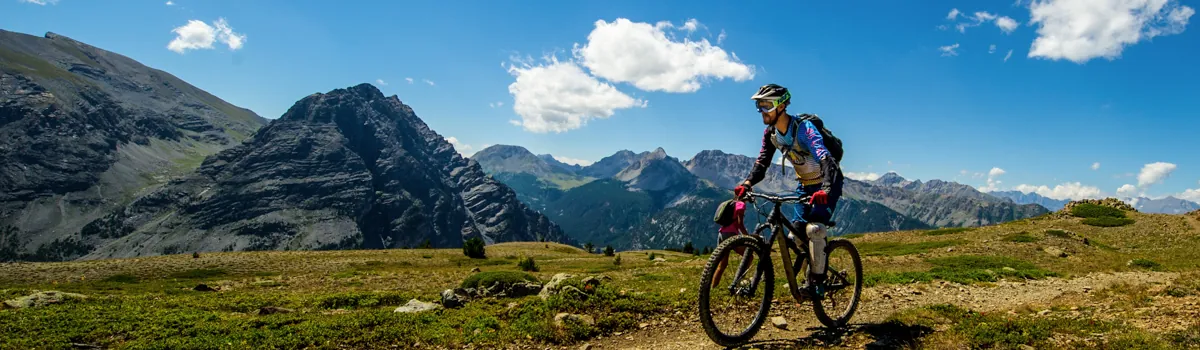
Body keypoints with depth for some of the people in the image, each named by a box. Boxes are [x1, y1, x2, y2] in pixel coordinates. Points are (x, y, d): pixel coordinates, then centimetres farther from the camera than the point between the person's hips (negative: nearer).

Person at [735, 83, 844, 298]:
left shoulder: (803, 128, -29)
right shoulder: (770, 133, -6)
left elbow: (826, 160, -40)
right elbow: (762, 162, -5)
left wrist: (825, 189, -56)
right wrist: (748, 183, -25)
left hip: (827, 184, -7)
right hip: (804, 185, 7)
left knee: (814, 229, -26)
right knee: (795, 237, 3)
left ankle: (816, 281, -13)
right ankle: (816, 267, 25)